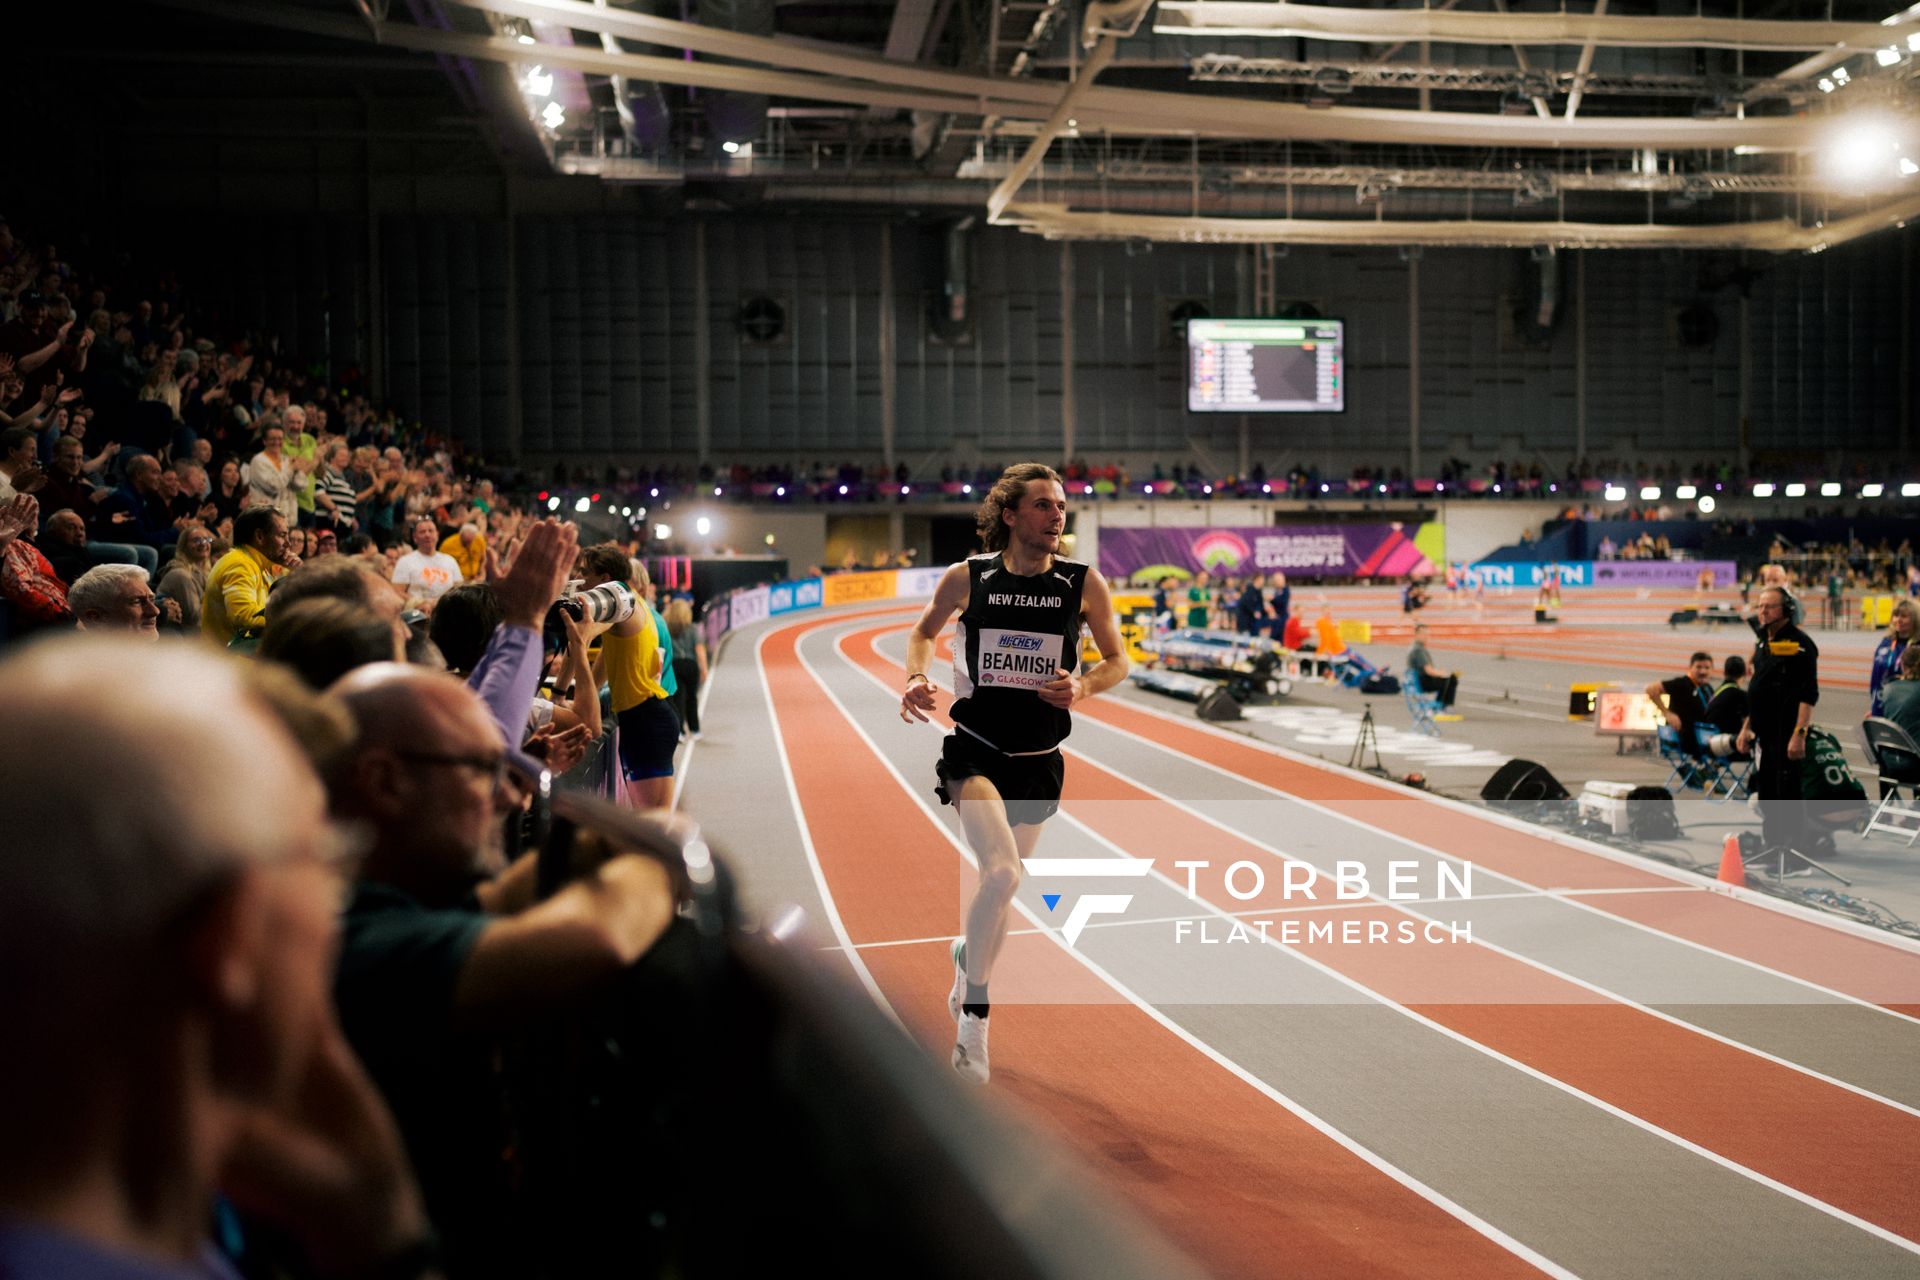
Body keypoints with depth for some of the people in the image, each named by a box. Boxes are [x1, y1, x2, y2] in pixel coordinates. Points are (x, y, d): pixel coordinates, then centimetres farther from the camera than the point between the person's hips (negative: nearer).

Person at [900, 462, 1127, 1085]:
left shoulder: (1084, 583, -5)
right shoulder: (965, 578, -6)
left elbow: (1118, 660, 6)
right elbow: (924, 631, 13)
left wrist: (1083, 686, -14)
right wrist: (917, 677, -6)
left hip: (1039, 762, 3)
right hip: (974, 751, -3)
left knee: (1003, 883, 16)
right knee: (1001, 872, -24)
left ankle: (967, 959, 48)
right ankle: (974, 1010, -5)